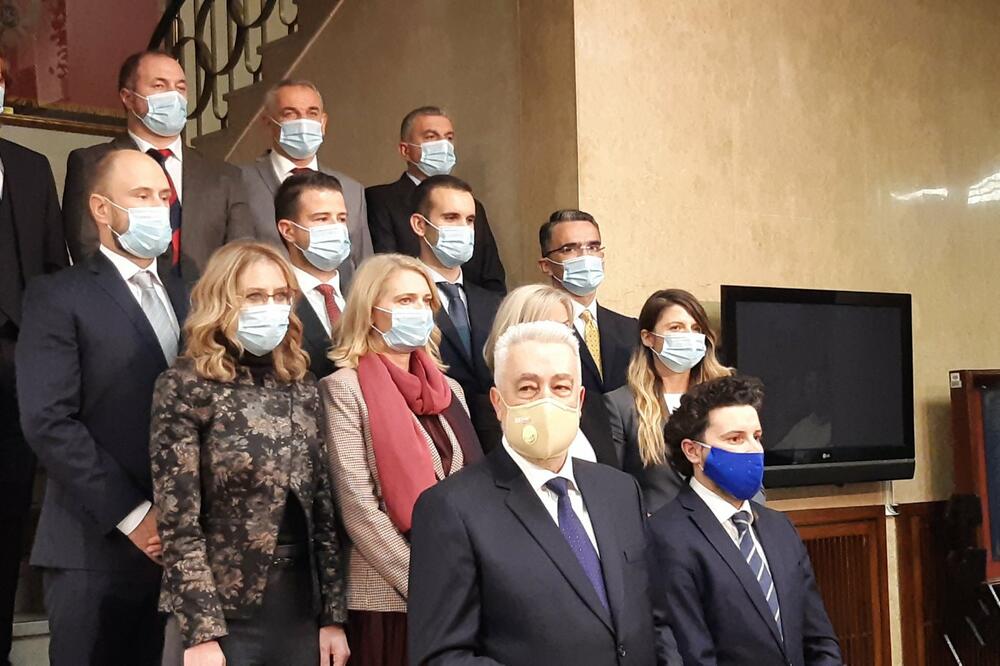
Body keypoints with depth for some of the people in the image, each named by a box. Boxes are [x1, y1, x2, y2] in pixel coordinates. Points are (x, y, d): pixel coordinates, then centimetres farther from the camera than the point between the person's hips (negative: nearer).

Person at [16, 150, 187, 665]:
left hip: (177, 541, 5)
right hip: (96, 547, -5)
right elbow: (48, 423, -13)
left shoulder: (185, 296, 15)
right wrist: (132, 515, -15)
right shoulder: (57, 298, -3)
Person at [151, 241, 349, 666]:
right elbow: (178, 524, -11)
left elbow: (323, 507, 7)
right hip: (221, 615, -5)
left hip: (300, 611, 5)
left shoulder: (301, 386, 7)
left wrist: (333, 616, 4)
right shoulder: (186, 386, -7)